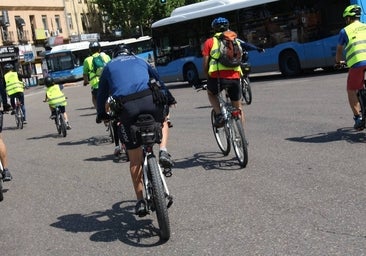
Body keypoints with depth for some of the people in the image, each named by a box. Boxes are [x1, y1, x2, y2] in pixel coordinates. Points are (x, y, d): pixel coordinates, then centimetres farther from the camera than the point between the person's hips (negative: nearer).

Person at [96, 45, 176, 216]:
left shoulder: (109, 66, 29)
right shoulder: (140, 61, 31)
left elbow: (102, 94, 28)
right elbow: (158, 80, 39)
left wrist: (101, 115, 39)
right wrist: (169, 99, 51)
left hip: (126, 107, 0)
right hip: (150, 100, 0)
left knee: (135, 159, 11)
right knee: (163, 119, 36)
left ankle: (140, 201, 13)